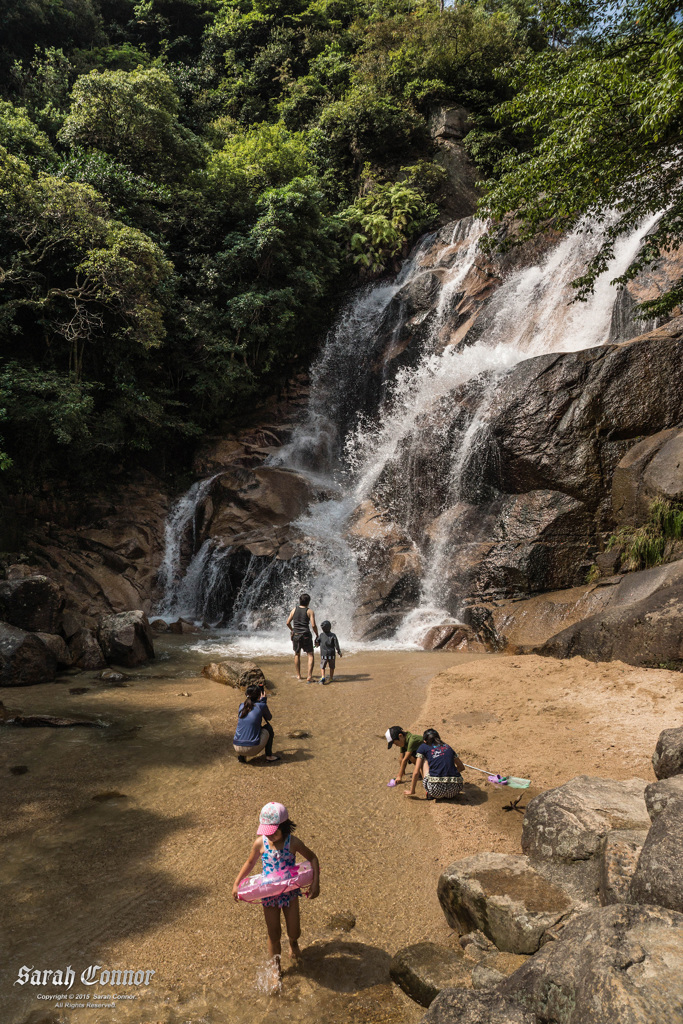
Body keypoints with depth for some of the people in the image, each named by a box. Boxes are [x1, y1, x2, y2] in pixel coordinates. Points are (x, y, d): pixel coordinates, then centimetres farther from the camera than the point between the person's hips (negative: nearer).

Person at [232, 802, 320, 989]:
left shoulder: (293, 843, -19)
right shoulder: (261, 843, -16)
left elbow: (312, 858, -5)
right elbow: (250, 863, 3)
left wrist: (316, 883, -13)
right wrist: (236, 884, -1)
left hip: (290, 892, 0)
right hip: (269, 895, 0)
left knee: (294, 932, 7)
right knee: (273, 936, 9)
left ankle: (293, 942, 46)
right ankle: (276, 973, 32)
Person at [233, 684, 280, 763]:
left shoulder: (241, 706, 9)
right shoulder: (261, 706, -4)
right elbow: (269, 717, 17)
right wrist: (263, 701, 22)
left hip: (237, 747, 5)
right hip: (252, 749, -4)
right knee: (268, 728, 19)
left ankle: (241, 756, 20)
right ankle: (269, 756, 21)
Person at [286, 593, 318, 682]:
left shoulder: (294, 610, 6)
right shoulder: (310, 611, -5)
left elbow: (288, 623, 10)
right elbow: (313, 625, -12)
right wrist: (317, 635, 2)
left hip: (296, 635, 4)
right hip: (306, 635, -4)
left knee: (297, 655, 20)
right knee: (310, 655, 4)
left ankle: (298, 675, 27)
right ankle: (309, 676, -8)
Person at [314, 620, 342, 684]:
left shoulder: (321, 635, -3)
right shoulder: (333, 635, -6)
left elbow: (317, 643, 7)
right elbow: (336, 644, -8)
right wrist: (339, 652, 2)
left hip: (323, 654, 0)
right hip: (331, 654, 0)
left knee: (322, 667, 7)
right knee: (332, 667, 17)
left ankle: (323, 677, -13)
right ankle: (331, 678, 23)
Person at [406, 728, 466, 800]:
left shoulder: (423, 747, 15)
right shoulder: (447, 747, 25)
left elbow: (416, 772, 11)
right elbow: (461, 767, 34)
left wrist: (412, 791, 22)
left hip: (435, 789, -4)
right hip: (454, 790, 4)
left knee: (423, 760, 23)